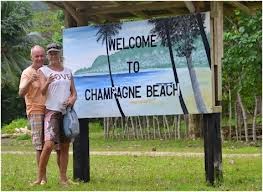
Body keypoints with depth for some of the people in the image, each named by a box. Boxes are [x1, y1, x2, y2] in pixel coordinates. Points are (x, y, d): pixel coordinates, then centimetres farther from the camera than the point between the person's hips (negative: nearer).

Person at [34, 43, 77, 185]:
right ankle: (40, 177, -11)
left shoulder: (68, 71, 16)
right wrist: (47, 83, -30)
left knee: (65, 147, 4)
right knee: (49, 144, -18)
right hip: (52, 111, -4)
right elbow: (42, 92, -8)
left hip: (67, 111, 5)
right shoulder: (43, 70, 4)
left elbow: (74, 92, 16)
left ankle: (63, 178, 8)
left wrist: (73, 98, -7)